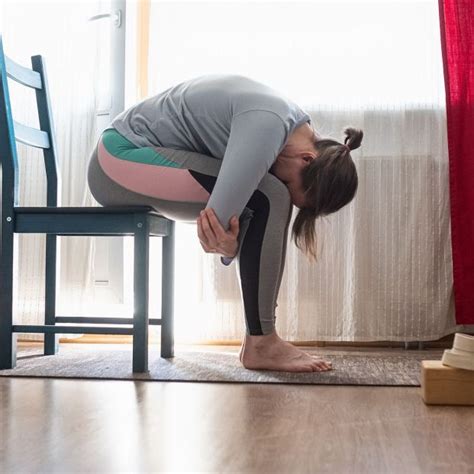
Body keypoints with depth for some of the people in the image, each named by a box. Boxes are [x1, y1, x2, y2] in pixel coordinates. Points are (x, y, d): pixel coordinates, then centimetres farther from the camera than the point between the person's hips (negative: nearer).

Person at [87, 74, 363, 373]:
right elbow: (218, 217, -32)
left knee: (268, 205, -2)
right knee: (268, 199, -21)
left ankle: (260, 336, -1)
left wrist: (230, 243, -20)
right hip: (121, 159, -9)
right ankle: (261, 343, -14)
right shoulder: (267, 124, -27)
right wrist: (229, 244, -12)